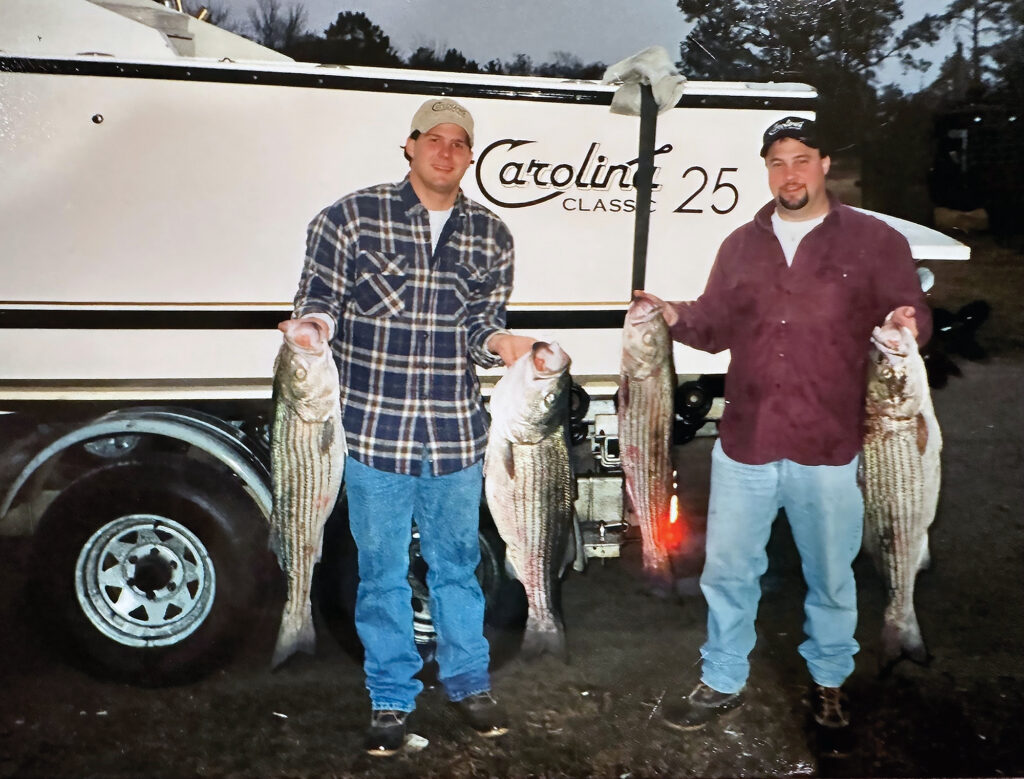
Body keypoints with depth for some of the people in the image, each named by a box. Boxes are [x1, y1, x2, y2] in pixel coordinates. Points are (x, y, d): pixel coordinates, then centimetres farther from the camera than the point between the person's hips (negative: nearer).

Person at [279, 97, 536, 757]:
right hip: (375, 429, -2)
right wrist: (313, 325, -21)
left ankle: (468, 682, 36)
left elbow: (483, 322, 4)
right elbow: (319, 295, 1)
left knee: (457, 563, 16)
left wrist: (498, 341, -18)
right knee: (382, 572, 10)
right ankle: (392, 698, 29)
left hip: (457, 432, 2)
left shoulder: (491, 236, 6)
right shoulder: (351, 217, -2)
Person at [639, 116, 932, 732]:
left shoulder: (874, 241, 1)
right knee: (727, 570, 11)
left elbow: (914, 317, 2)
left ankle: (830, 682, 36)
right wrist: (674, 316, -6)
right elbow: (716, 326, 14)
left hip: (829, 450, -3)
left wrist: (906, 324, -21)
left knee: (831, 577, 13)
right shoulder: (742, 245, 12)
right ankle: (723, 683, 29)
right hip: (745, 444, 3)